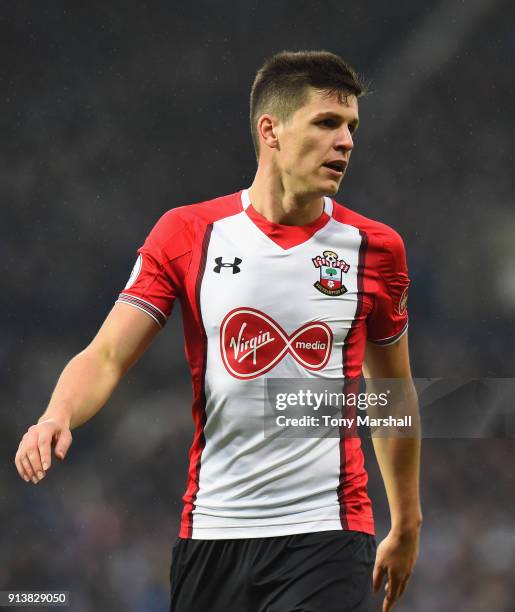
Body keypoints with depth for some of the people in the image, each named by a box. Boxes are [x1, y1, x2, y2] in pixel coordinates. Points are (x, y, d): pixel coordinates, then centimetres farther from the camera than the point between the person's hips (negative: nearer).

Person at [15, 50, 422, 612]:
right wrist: (57, 417, -24)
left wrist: (406, 525, 21)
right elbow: (106, 358, -2)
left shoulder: (374, 248, 4)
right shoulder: (187, 233, 1)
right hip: (210, 534, 1)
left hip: (327, 538, -1)